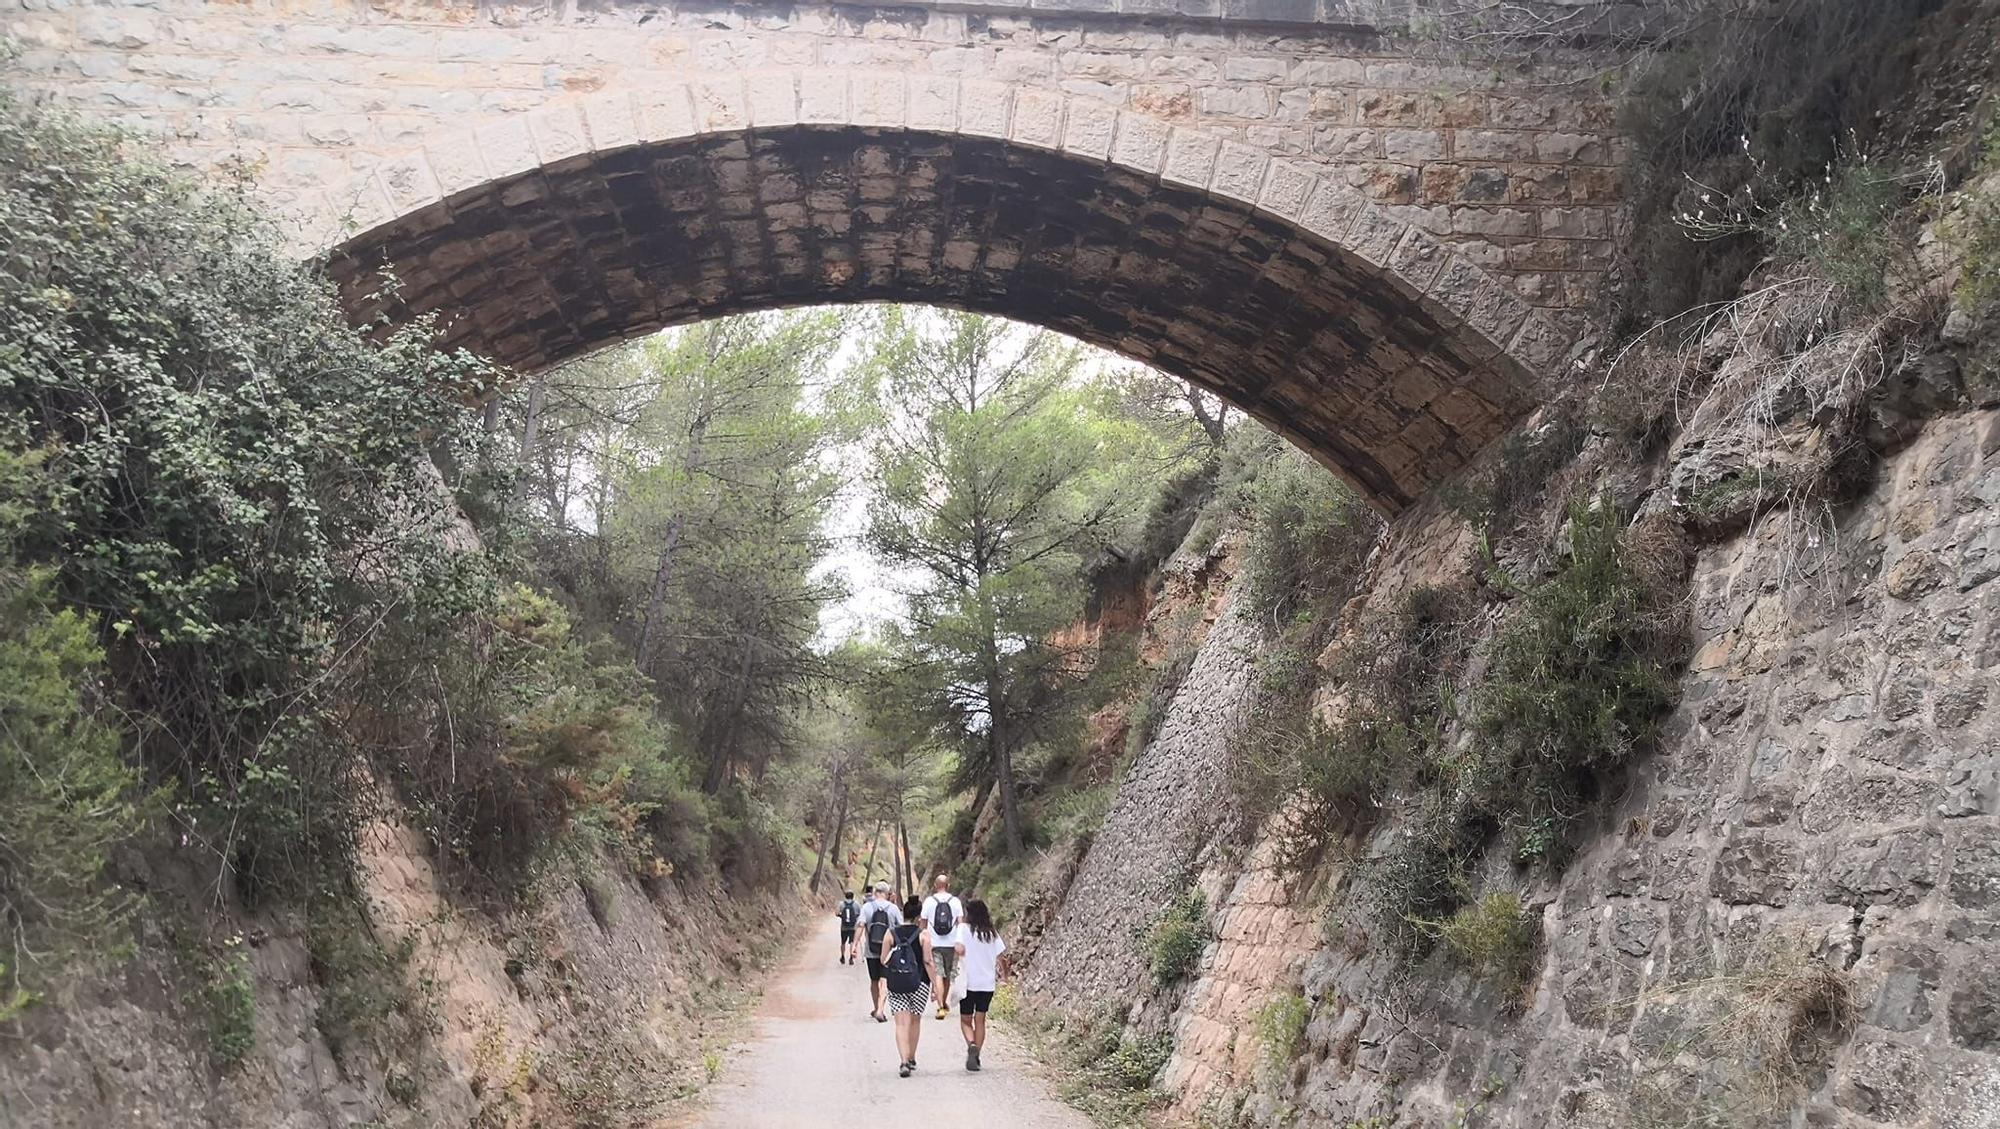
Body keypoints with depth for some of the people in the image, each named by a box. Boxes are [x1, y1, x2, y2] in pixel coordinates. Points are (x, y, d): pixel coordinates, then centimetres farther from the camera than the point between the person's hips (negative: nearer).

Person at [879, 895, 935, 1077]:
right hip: (918, 983, 0)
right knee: (915, 1021, 18)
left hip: (896, 985, 1)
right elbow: (928, 962, -9)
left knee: (902, 1024, 0)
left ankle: (904, 1062, -15)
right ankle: (912, 1060, 28)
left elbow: (883, 960, 1)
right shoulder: (923, 934, -7)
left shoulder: (891, 934, -1)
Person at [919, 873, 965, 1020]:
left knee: (937, 975, -5)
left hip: (934, 944, -2)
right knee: (947, 975, 17)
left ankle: (940, 1007, -17)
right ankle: (944, 1004, 32)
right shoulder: (955, 901, 1)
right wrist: (960, 942, 1)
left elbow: (923, 923, 5)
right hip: (951, 943, 2)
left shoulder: (929, 901, 0)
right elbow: (960, 922, -3)